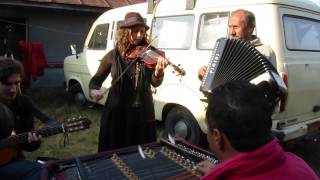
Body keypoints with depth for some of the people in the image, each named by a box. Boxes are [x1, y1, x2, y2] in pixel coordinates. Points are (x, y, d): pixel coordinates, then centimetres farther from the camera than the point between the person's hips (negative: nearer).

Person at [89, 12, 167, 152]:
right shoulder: (113, 55, -3)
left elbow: (155, 83, -12)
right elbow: (96, 79, 7)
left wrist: (158, 71, -33)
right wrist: (94, 90, -15)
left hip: (143, 113, 0)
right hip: (117, 111, 0)